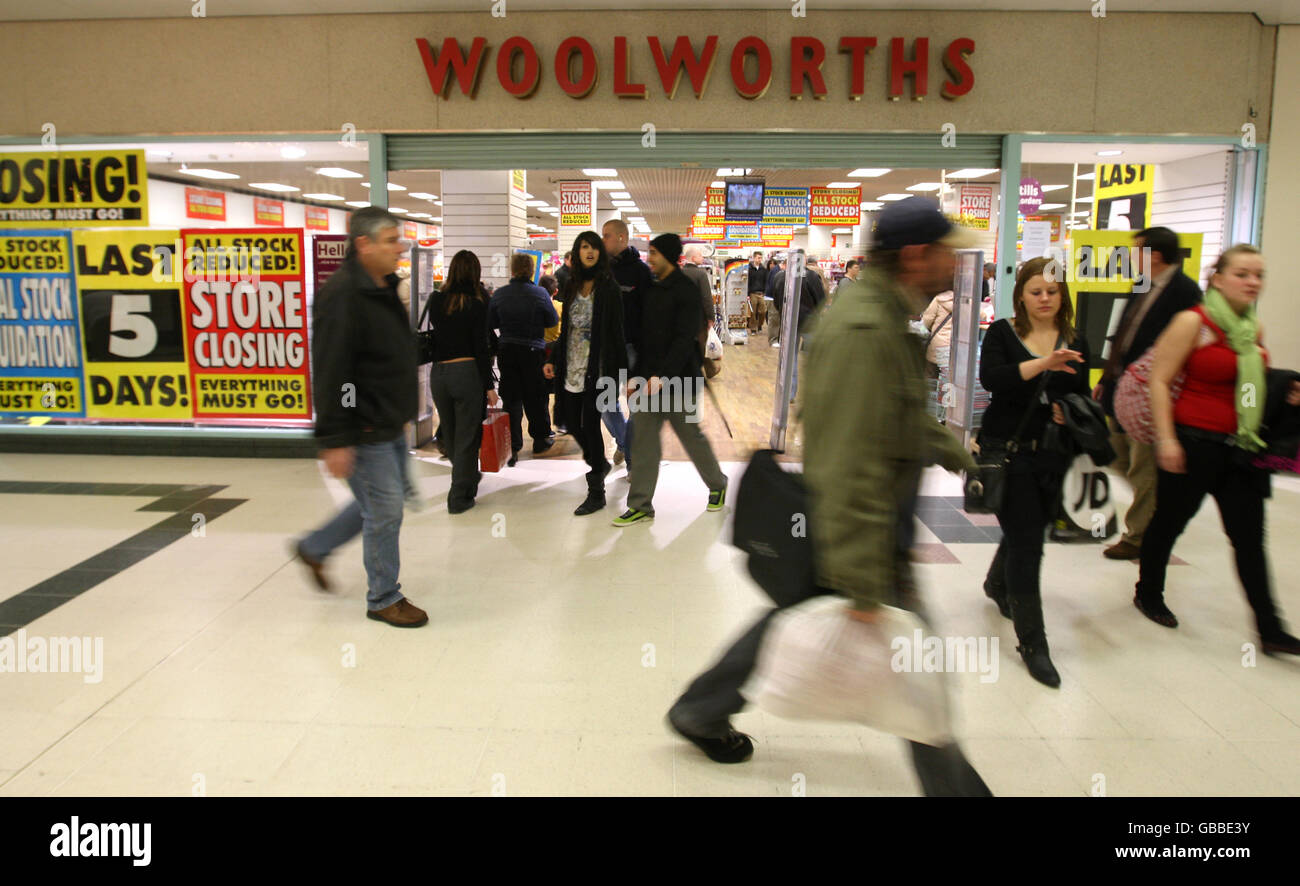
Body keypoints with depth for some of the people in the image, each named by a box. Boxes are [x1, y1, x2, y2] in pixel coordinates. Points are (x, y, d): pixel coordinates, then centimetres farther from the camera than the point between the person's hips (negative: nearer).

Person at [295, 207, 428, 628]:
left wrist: (401, 415, 24)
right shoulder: (342, 294, -20)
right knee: (385, 512, 1)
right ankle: (384, 599, 18)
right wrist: (334, 440, -25)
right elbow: (330, 375, -24)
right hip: (363, 431, -10)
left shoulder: (383, 289, 11)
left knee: (377, 503, 22)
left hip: (390, 427, 10)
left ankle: (314, 548, 40)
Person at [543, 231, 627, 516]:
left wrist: (620, 372, -12)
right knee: (571, 422, 10)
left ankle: (596, 493, 8)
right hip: (572, 368, 6)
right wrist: (554, 360, 9)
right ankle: (599, 463, 37)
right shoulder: (572, 286, 11)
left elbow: (616, 332, -9)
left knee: (590, 425, -3)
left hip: (596, 369, -6)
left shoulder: (608, 287, -6)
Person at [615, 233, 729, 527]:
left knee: (692, 437, 7)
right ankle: (641, 505, 7)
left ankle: (718, 485, 30)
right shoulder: (652, 290, 13)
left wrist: (662, 376, -25)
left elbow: (685, 339, -18)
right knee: (643, 441, 2)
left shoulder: (686, 291, -10)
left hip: (678, 381, -7)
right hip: (650, 380, 7)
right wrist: (636, 376, 9)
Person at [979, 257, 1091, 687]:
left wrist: (1071, 414, -10)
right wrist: (1042, 363, -32)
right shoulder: (1002, 333, -2)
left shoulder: (1075, 344, 8)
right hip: (1007, 450, -4)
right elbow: (991, 378, -20)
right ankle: (1032, 643, 2)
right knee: (1026, 543, -6)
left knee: (1027, 533, 17)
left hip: (1052, 456, 4)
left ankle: (997, 584, 50)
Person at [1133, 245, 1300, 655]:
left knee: (1249, 536, 5)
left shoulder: (1254, 329, 9)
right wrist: (1166, 438, -17)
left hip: (1240, 447, 6)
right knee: (1170, 521, 10)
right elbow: (1159, 380, -12)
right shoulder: (1193, 322, -10)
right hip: (1194, 440, -6)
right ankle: (1148, 594, 31)